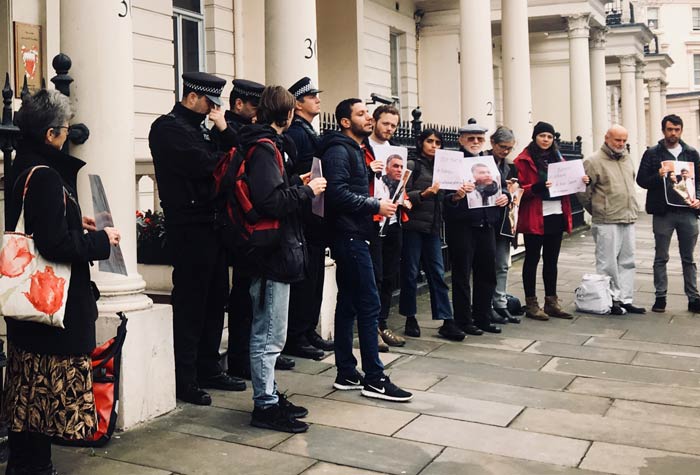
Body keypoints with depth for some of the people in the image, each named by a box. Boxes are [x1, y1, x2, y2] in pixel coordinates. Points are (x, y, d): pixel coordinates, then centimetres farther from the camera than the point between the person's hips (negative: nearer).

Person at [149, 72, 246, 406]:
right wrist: (227, 157, -3)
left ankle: (209, 369, 24)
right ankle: (185, 381, 6)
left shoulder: (199, 128, 19)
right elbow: (203, 165, -21)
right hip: (189, 226, -9)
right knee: (190, 303, -4)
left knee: (215, 299, 13)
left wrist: (223, 128, 0)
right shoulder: (168, 127, -9)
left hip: (212, 225, 9)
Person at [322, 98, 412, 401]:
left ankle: (346, 374, 17)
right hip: (350, 236, -10)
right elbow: (338, 193, -23)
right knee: (369, 305, -8)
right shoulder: (339, 151, -11)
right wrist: (376, 205, -17)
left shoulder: (354, 151, 21)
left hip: (352, 237, 10)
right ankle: (374, 378, -2)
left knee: (348, 305, 11)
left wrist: (377, 203, 9)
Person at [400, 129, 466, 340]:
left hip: (432, 227, 5)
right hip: (413, 225, -4)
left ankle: (446, 321, 0)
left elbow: (442, 200, 15)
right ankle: (410, 319, 13)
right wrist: (423, 194, -21)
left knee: (438, 274, 1)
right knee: (410, 273, 2)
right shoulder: (413, 166, 1)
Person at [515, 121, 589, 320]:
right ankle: (531, 304, 8)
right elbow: (519, 188, -12)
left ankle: (552, 302, 20)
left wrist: (581, 181, -1)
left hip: (556, 216, 6)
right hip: (534, 218, -6)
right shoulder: (524, 160, -5)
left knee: (551, 260, 12)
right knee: (532, 259, 1)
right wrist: (537, 187, -28)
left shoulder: (557, 158, 15)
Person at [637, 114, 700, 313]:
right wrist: (658, 176, -19)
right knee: (661, 258, 5)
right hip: (663, 212, -2)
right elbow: (641, 180, -1)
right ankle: (660, 297, 13)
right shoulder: (652, 153, 3)